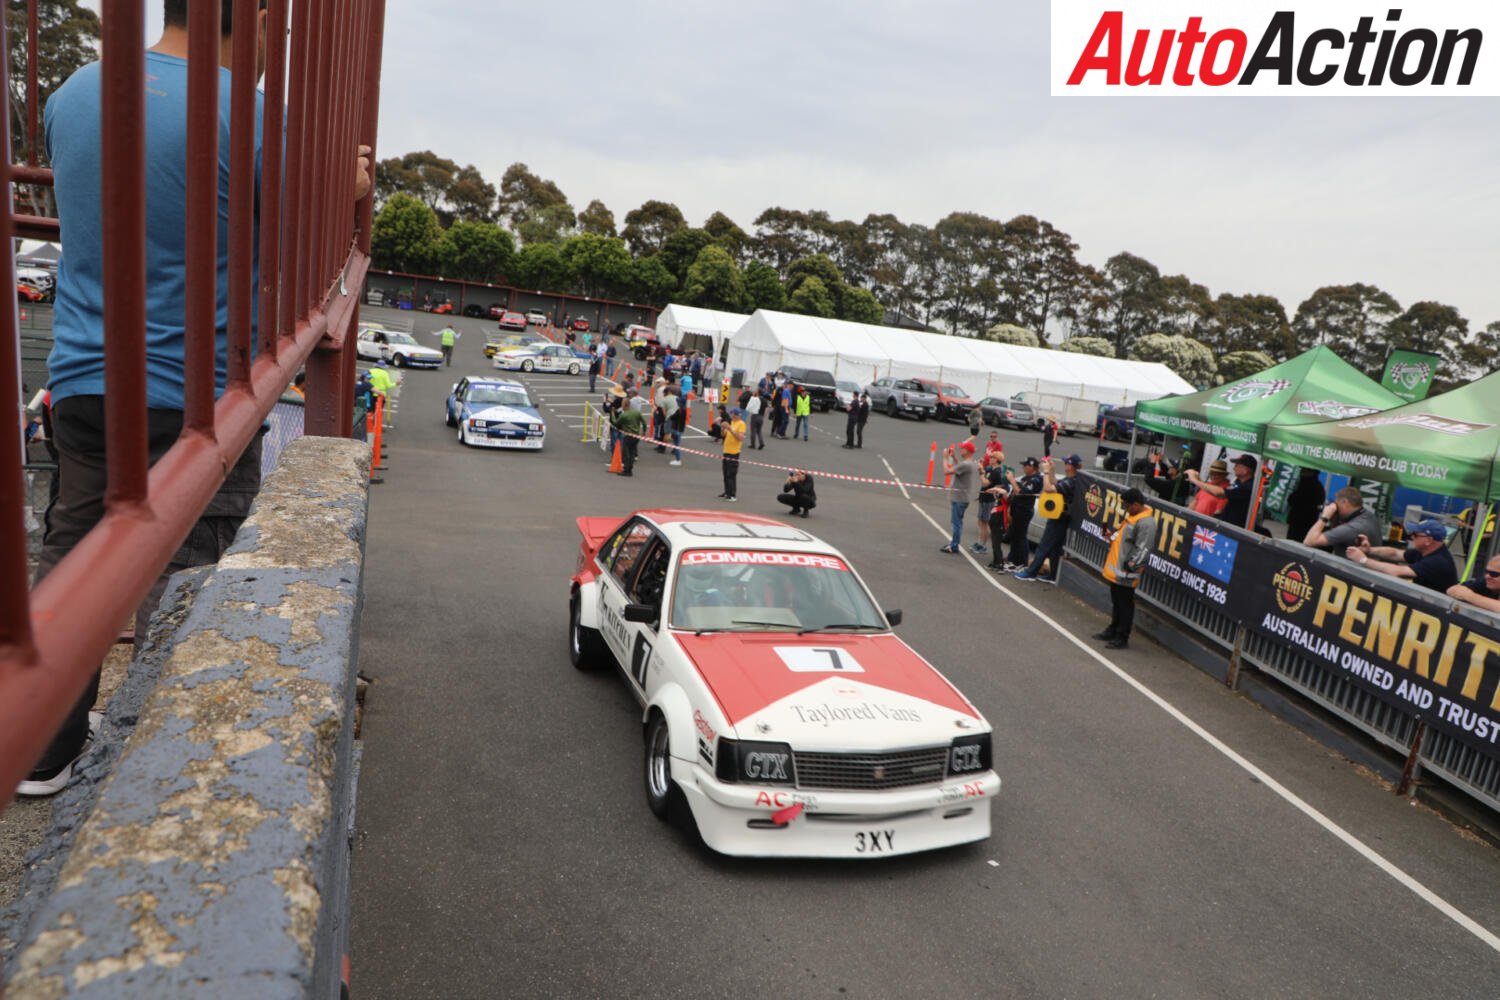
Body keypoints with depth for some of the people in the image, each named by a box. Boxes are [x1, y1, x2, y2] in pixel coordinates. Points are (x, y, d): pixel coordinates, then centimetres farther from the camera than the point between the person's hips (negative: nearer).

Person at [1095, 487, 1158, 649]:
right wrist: (1113, 536, 11)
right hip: (1116, 570, 10)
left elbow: (1142, 551, -23)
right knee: (1116, 602, 20)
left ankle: (1122, 638, 9)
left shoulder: (1146, 523, -20)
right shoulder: (1132, 516, 13)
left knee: (1125, 605, 0)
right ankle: (1113, 630, 33)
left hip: (1126, 575, -10)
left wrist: (1129, 567, -21)